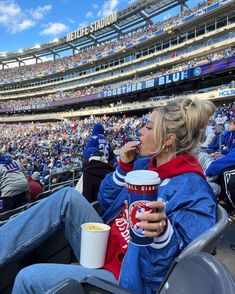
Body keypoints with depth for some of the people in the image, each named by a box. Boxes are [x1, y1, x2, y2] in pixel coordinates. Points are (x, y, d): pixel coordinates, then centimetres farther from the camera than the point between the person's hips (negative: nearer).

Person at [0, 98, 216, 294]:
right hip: (104, 246, 7)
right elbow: (107, 202, 8)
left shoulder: (192, 189, -21)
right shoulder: (145, 164, 2)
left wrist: (163, 231, -44)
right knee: (69, 196, -12)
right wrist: (124, 166, -5)